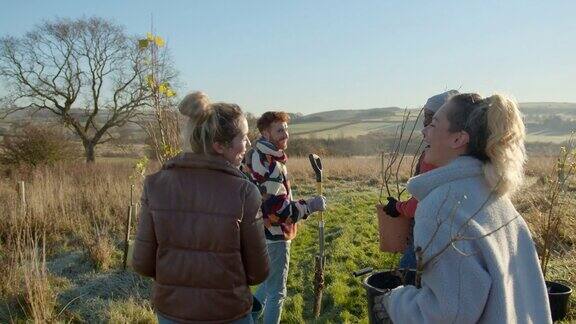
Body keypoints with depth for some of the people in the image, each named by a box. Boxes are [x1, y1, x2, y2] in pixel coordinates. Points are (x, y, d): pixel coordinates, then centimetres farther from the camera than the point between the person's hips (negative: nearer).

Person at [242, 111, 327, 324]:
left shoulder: (255, 156, 7)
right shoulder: (269, 164, -25)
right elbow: (279, 208, -27)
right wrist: (311, 205, -18)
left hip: (261, 232, 10)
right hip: (274, 236, -10)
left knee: (268, 284, 27)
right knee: (276, 292, 6)